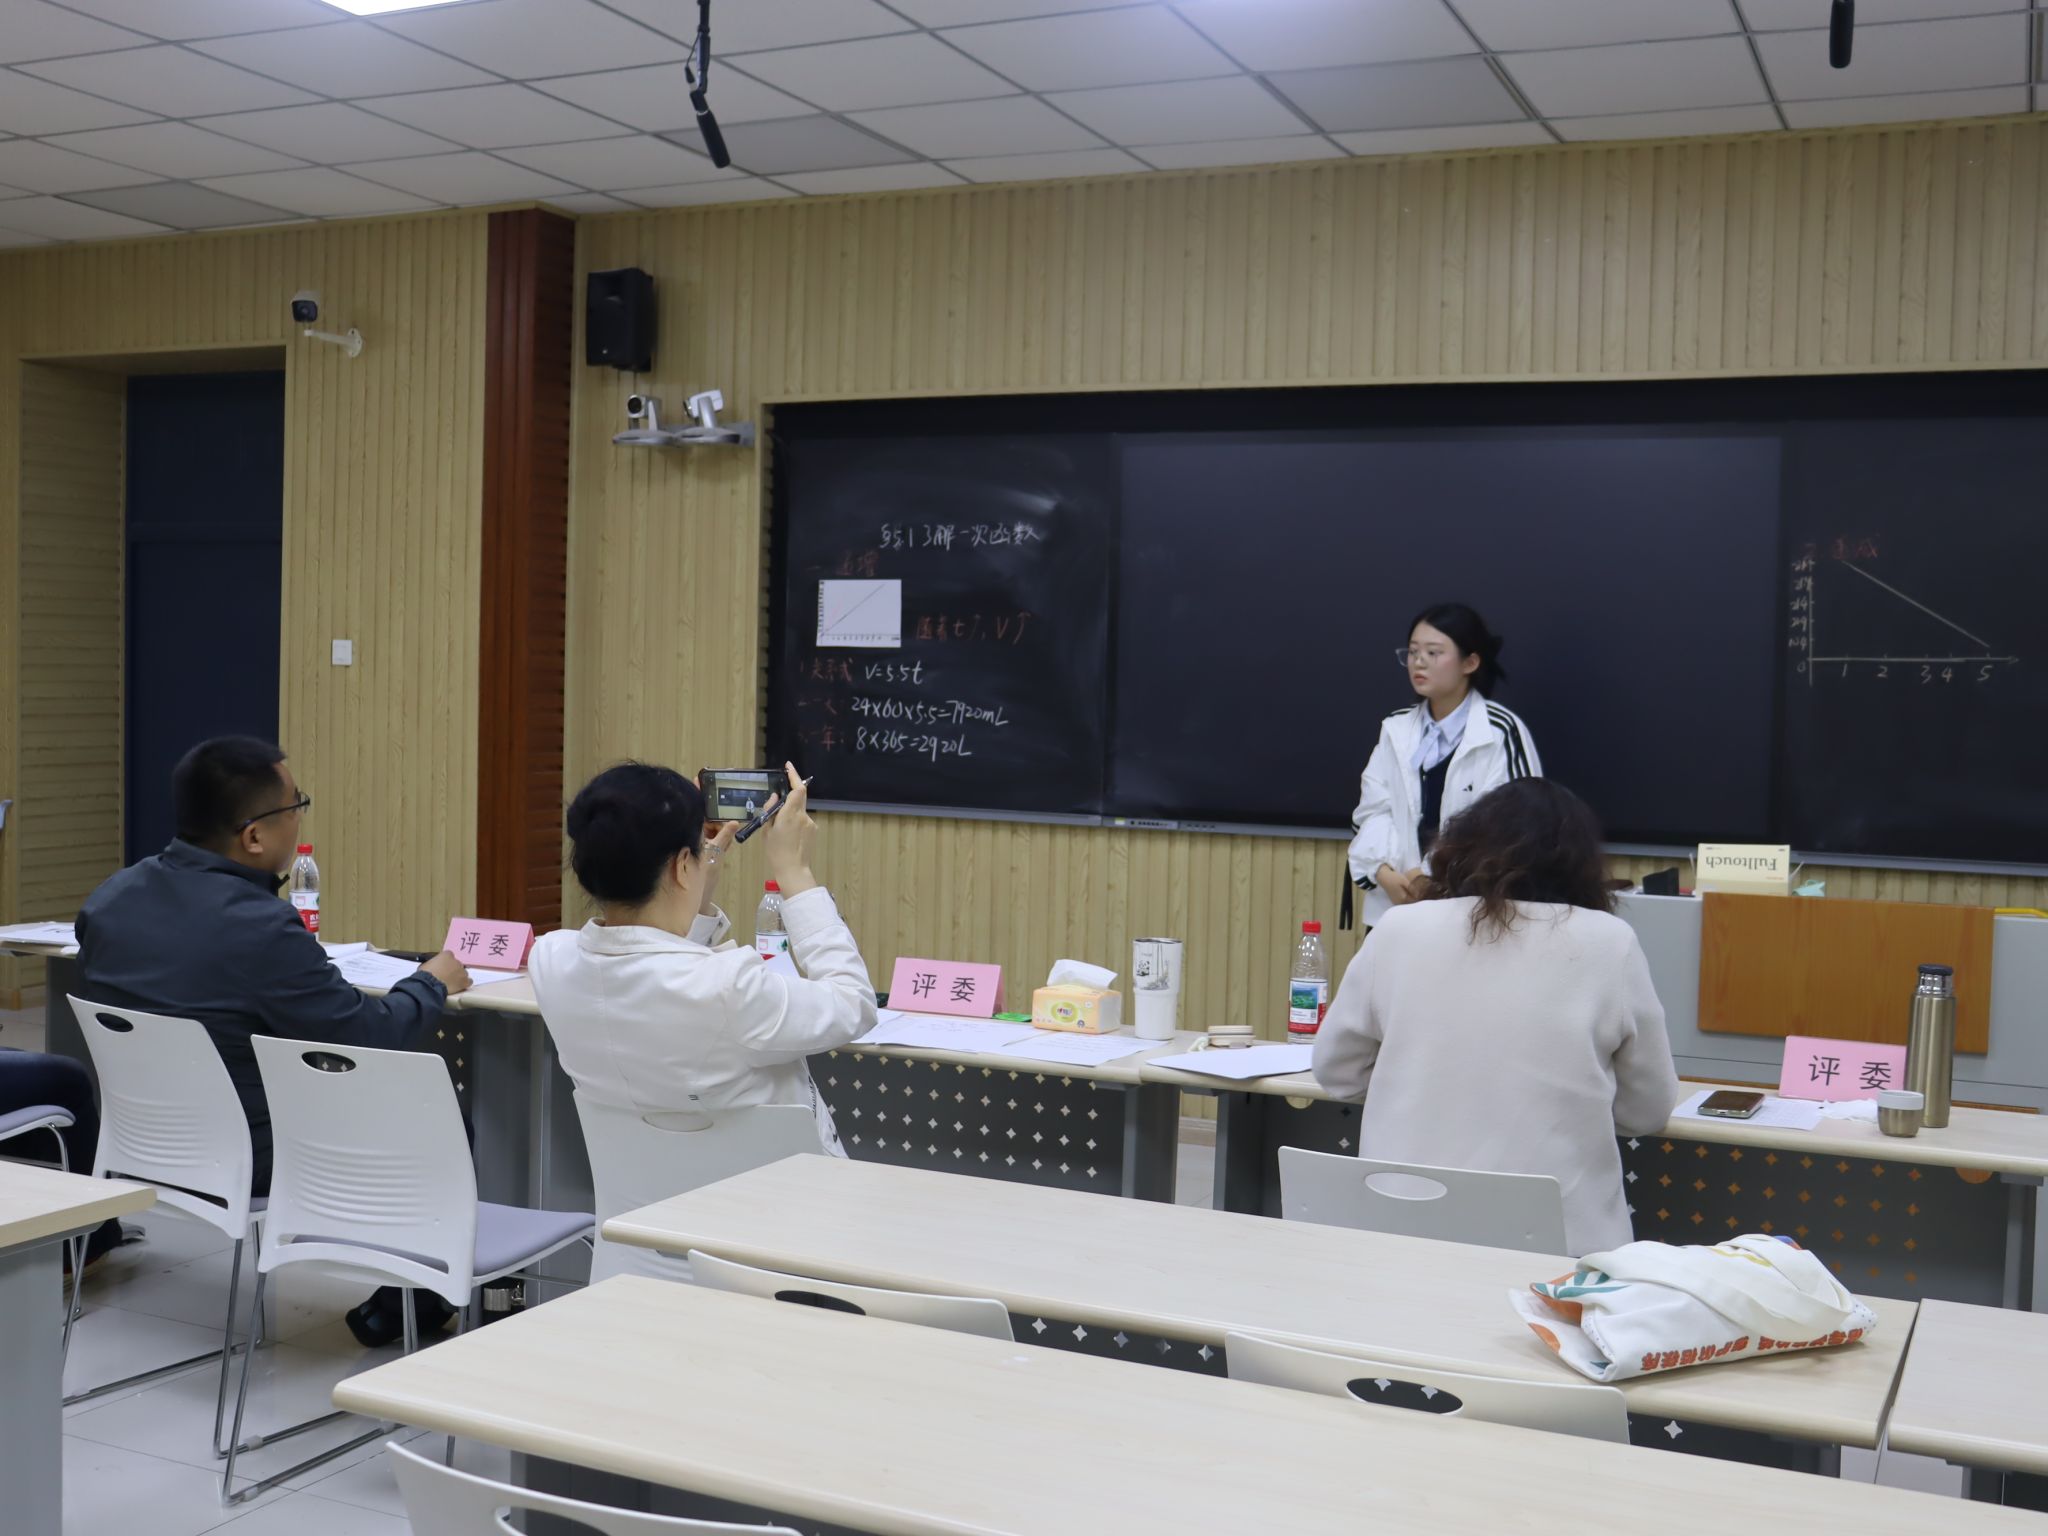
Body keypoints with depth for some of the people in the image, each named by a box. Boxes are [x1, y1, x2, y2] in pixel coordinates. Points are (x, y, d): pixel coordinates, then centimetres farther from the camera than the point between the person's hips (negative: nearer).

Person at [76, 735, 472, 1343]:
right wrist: (432, 982, -2)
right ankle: (397, 1304, 24)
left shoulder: (107, 901, -6)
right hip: (251, 1161, -8)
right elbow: (372, 1040, -22)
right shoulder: (260, 929, -30)